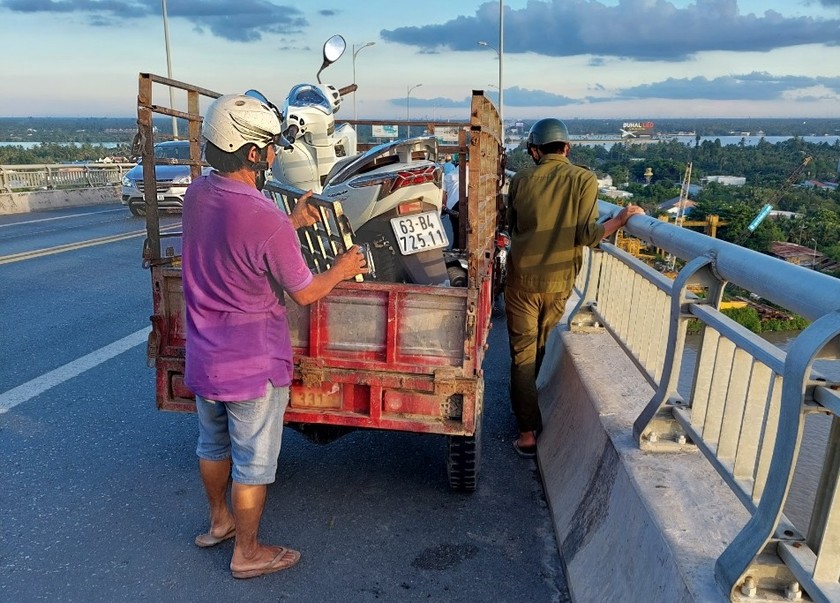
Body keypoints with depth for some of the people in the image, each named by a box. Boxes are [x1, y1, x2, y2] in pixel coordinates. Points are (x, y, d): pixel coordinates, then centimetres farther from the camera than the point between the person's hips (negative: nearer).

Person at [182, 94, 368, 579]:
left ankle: (219, 521, 48)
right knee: (254, 463, 12)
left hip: (204, 357, 8)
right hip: (253, 366, -7)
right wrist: (342, 270, 2)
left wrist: (292, 222, 13)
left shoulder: (197, 194, -5)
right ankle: (248, 553, 30)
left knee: (214, 444, 26)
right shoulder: (266, 219, -29)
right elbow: (304, 293, -16)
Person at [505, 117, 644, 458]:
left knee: (522, 354, 5)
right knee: (541, 349, 22)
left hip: (522, 279, -1)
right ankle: (528, 410, 42)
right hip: (558, 281, 1)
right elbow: (587, 235, -15)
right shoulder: (584, 180, -7)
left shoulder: (520, 181, -3)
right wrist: (622, 219, -4)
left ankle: (528, 433, 5)